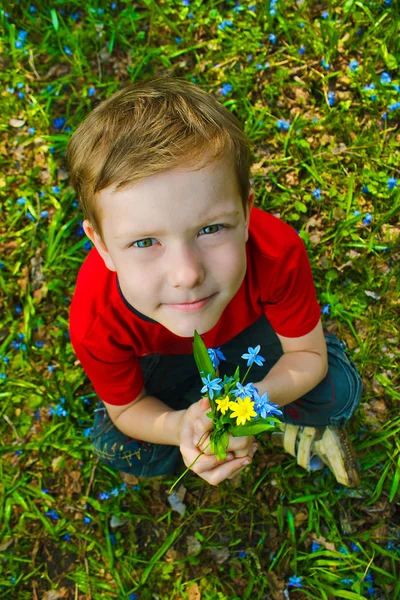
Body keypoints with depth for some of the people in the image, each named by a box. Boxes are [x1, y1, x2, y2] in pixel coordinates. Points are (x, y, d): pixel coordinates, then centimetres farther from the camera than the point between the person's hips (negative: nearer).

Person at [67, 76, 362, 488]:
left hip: (247, 328, 1)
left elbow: (309, 355, -23)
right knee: (116, 448, -17)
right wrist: (179, 426, -43)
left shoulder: (277, 253, -40)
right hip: (164, 356, 1)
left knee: (339, 392, -18)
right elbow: (127, 407, -19)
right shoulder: (96, 321, -39)